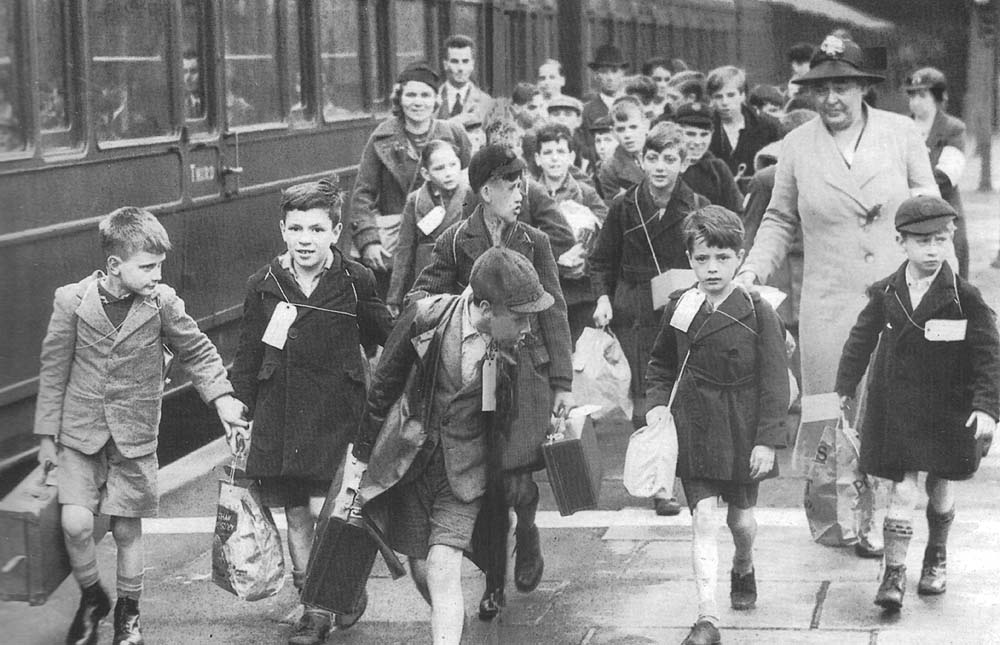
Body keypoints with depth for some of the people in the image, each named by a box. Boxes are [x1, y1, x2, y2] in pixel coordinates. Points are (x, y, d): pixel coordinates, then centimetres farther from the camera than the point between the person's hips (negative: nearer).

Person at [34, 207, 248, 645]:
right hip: (80, 432, -1)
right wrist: (47, 435, 2)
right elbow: (54, 370, -1)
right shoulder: (72, 301, -11)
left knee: (127, 529, 6)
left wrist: (222, 399, -8)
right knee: (76, 523, -12)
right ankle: (91, 597, 16)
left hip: (134, 436, 1)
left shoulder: (161, 302, -10)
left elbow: (197, 351, 4)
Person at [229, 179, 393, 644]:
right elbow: (246, 358, 8)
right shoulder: (262, 286, 1)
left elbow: (387, 340, 9)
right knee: (296, 517, 7)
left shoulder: (356, 282, -4)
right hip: (279, 417, 3)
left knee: (324, 509, -12)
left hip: (338, 415, -3)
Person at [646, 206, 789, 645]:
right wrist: (657, 402, -1)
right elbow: (661, 364, 15)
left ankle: (743, 568, 48)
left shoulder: (757, 313, -10)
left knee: (740, 517, 13)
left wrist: (767, 440, -13)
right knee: (704, 519, -7)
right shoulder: (678, 308, -1)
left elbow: (774, 383, -9)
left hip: (743, 432, -1)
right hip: (694, 428, 1)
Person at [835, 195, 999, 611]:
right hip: (896, 409, 0)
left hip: (949, 411, 0)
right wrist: (845, 386, 14)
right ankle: (894, 574, 0)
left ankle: (937, 557, 39)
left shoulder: (965, 299, -11)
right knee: (902, 489, -5)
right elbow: (861, 340, 11)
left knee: (941, 485, 15)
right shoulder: (885, 294, -4)